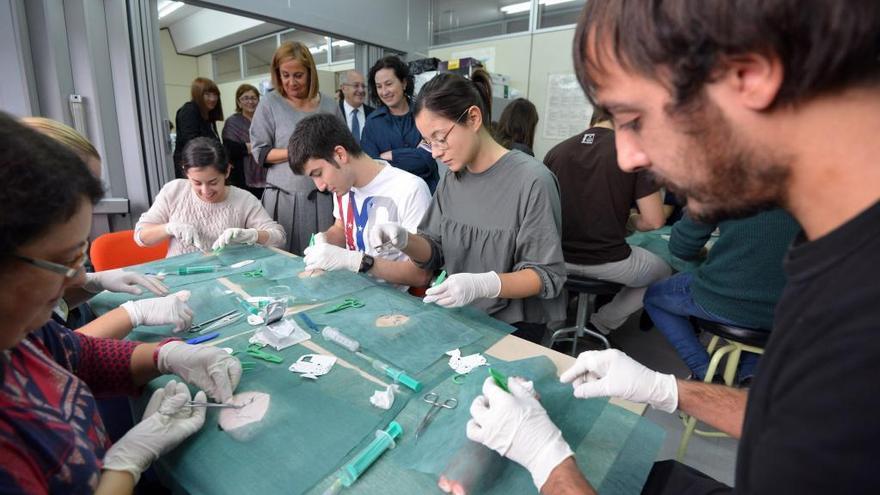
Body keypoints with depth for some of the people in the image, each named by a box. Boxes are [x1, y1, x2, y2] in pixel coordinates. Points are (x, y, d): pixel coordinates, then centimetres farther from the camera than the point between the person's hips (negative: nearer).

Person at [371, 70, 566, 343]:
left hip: (513, 325, -5)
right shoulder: (452, 178, 4)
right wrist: (405, 241, -14)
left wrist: (483, 284, -30)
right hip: (458, 317, 6)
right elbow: (435, 251, 8)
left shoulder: (532, 180, -18)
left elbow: (547, 275, -15)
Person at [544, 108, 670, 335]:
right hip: (608, 263, -4)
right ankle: (600, 325, 16)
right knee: (663, 272, 27)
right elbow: (653, 221, -11)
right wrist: (629, 220, 12)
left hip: (559, 259, 4)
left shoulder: (556, 151, 1)